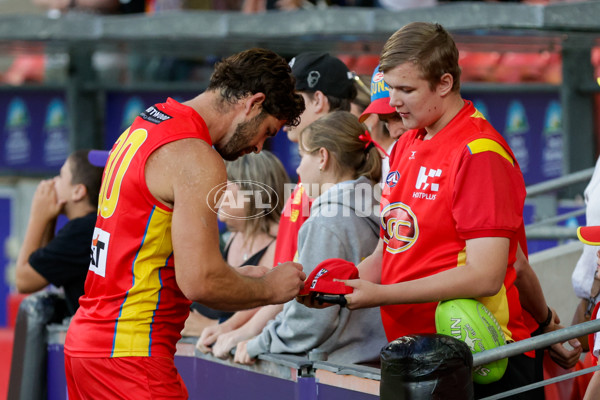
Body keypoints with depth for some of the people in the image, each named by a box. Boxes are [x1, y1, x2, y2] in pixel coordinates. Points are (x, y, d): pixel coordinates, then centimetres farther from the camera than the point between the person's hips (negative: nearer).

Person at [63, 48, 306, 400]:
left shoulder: (141, 129, 15)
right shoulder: (197, 159, -15)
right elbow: (199, 282, -21)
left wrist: (236, 278, 17)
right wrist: (269, 288, -4)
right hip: (130, 353, -10)